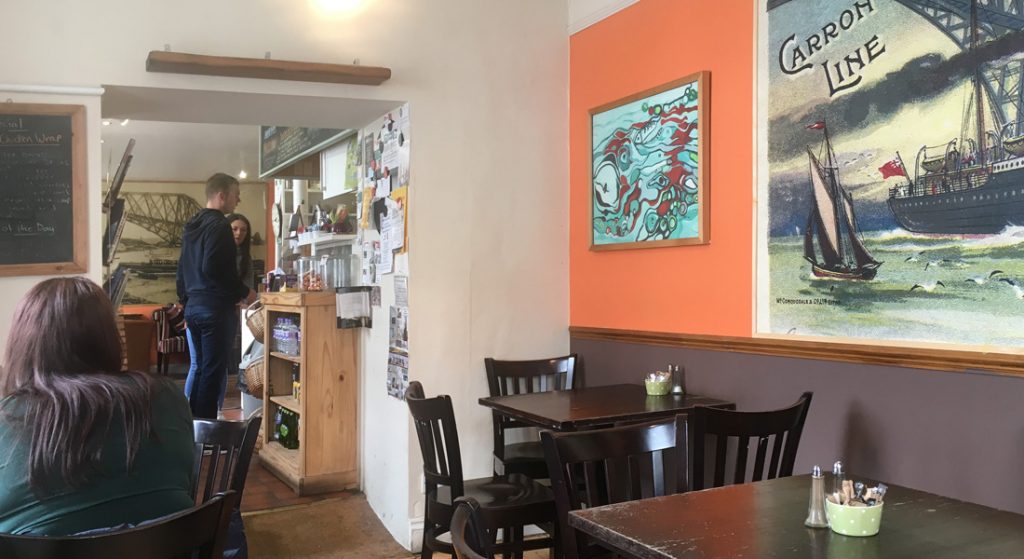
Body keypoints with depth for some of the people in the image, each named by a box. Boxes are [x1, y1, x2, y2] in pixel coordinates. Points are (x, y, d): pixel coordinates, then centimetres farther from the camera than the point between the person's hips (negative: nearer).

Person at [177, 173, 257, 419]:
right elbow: (215, 269, -22)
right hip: (215, 308, -9)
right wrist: (244, 293, -12)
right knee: (213, 372, -5)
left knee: (201, 369, 15)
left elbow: (183, 268, 21)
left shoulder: (192, 225, 16)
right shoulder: (218, 225, -13)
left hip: (194, 306, 9)